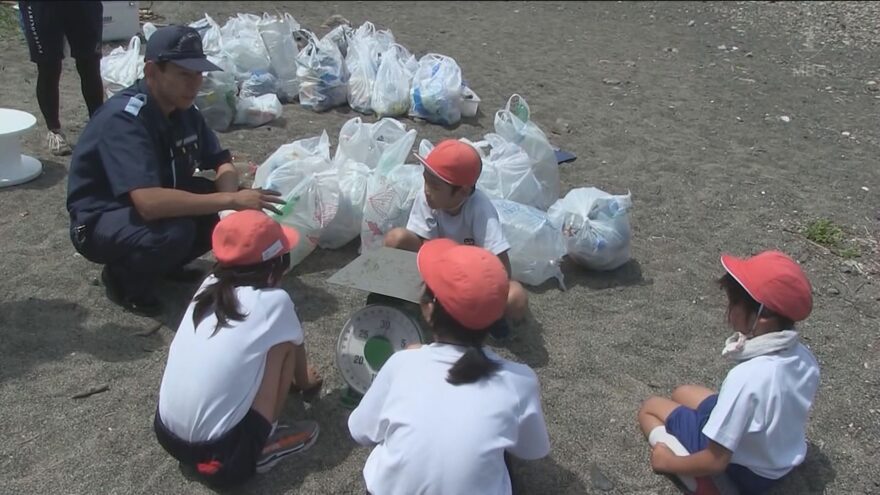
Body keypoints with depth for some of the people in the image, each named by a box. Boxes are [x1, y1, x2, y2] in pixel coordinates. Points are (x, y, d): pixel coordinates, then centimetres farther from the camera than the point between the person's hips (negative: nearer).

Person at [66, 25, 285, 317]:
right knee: (173, 232, -37)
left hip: (157, 202, 8)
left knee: (233, 212, -8)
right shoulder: (124, 119, -31)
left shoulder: (183, 108, -6)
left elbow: (221, 162, 2)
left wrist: (232, 198, -21)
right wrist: (230, 200, -40)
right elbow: (149, 202, -42)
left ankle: (166, 264, 10)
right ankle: (123, 277, -5)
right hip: (100, 221, -8)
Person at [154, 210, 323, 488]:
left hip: (167, 435, 6)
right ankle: (263, 447, 10)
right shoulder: (274, 301, -7)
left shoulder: (209, 287, 7)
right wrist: (304, 382, 38)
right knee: (283, 345, 3)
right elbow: (297, 348, 15)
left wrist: (289, 377, 42)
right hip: (220, 453, -6)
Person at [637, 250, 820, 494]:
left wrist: (670, 463, -11)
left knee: (650, 407, 11)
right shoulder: (805, 359, -14)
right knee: (683, 393, 23)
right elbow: (787, 415, 5)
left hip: (742, 471, -7)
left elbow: (716, 462, -28)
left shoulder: (746, 378, -37)